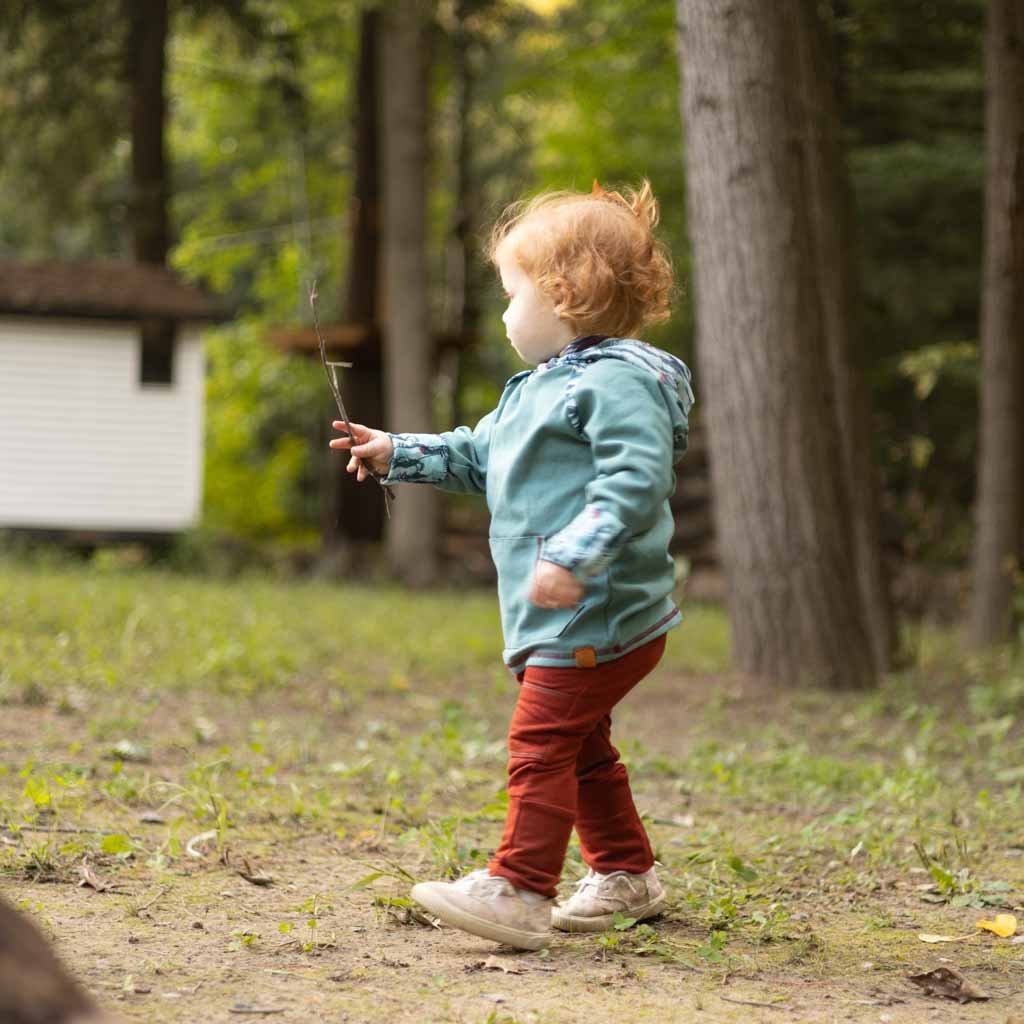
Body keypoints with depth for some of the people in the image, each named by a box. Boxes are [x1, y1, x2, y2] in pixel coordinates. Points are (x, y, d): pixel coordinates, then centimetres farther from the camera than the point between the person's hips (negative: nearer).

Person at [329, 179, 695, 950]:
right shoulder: (539, 388, 19)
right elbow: (478, 456, 33)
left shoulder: (617, 382, -16)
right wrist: (398, 454, 28)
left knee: (541, 741, -12)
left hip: (599, 611, -11)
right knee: (583, 746, 18)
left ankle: (518, 888, -13)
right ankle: (626, 873, 30)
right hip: (563, 620, 11)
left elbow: (635, 480, -28)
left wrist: (575, 556, -37)